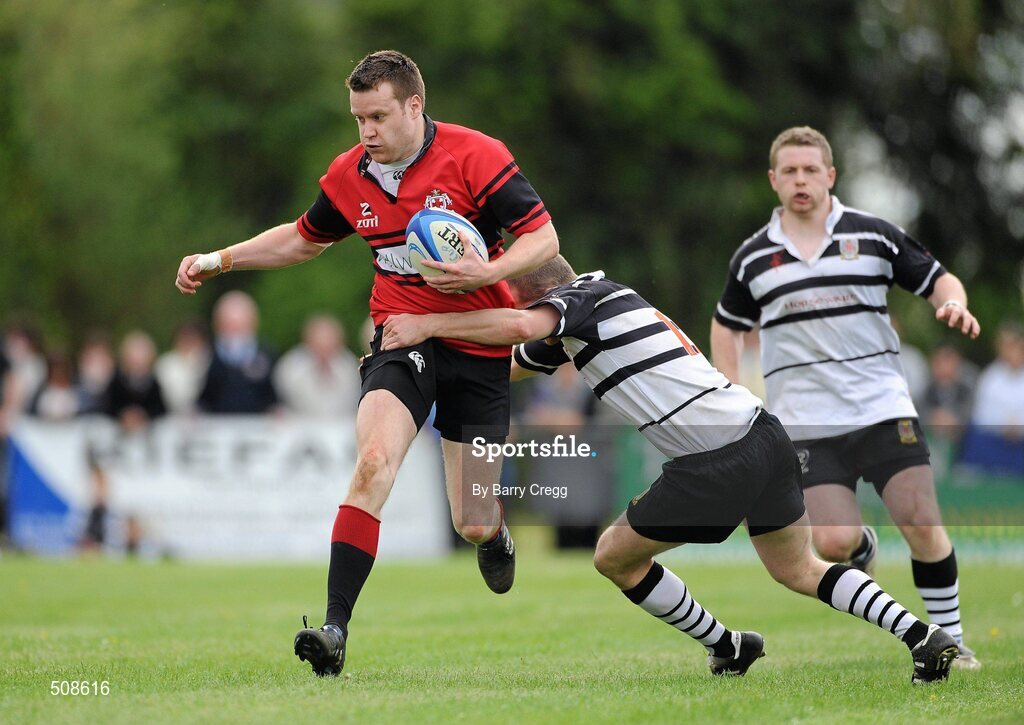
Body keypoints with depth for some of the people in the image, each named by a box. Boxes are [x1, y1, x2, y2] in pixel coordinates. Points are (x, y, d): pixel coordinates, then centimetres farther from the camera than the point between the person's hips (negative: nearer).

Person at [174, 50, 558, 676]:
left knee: (472, 526, 1)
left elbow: (544, 238, -12)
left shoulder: (476, 156, -13)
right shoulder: (349, 176, 1)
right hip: (402, 339, 2)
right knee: (374, 461, -26)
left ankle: (495, 533, 43)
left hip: (479, 348, -2)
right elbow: (305, 238, 21)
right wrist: (218, 260, 15)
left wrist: (488, 272, -29)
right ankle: (336, 629, -29)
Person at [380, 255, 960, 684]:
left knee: (615, 557, 10)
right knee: (799, 570, 23)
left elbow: (519, 325, -28)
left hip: (718, 464, -9)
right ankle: (927, 637, 12)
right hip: (764, 432, 9)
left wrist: (426, 325, -20)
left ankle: (725, 646, 19)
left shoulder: (583, 295, -5)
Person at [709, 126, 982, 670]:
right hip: (806, 424, 0)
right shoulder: (753, 258, 7)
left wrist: (954, 304, -13)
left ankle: (950, 642, 7)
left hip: (883, 408, 0)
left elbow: (937, 280, 11)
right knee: (833, 542, -13)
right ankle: (863, 549, 25)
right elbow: (727, 325, 22)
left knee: (922, 524, -10)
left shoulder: (875, 235, 3)